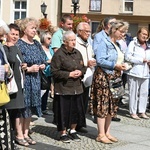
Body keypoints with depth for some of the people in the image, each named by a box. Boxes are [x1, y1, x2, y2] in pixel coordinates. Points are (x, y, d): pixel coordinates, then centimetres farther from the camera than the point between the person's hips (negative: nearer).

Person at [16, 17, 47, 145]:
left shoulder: (37, 44, 14)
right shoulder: (19, 44, -9)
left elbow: (44, 59, 23)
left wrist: (43, 65, 3)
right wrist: (29, 69, -18)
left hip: (35, 80, 7)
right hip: (23, 80, -7)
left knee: (30, 106, 10)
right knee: (22, 106, -5)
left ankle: (26, 133, 18)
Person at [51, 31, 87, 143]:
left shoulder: (77, 53, 12)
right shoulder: (59, 54, -10)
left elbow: (83, 67, 19)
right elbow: (55, 72, -13)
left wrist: (80, 72, -3)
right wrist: (69, 74, -16)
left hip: (77, 87, 6)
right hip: (64, 88, -6)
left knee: (77, 109, 11)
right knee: (64, 111, 0)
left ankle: (73, 130, 28)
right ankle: (63, 133, 14)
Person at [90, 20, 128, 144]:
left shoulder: (118, 45, 16)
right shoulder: (104, 43, -10)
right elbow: (100, 60, -19)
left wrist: (121, 66, 6)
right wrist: (115, 66, -18)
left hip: (114, 78, 9)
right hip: (103, 77, -8)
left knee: (111, 106, 10)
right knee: (103, 105, -4)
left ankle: (107, 132, 19)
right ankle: (101, 134, 1)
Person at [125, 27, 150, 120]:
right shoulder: (133, 44, -3)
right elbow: (128, 57, -14)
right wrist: (142, 60, -13)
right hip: (134, 73, -6)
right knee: (134, 93, -1)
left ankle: (142, 112, 15)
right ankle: (133, 112, 6)